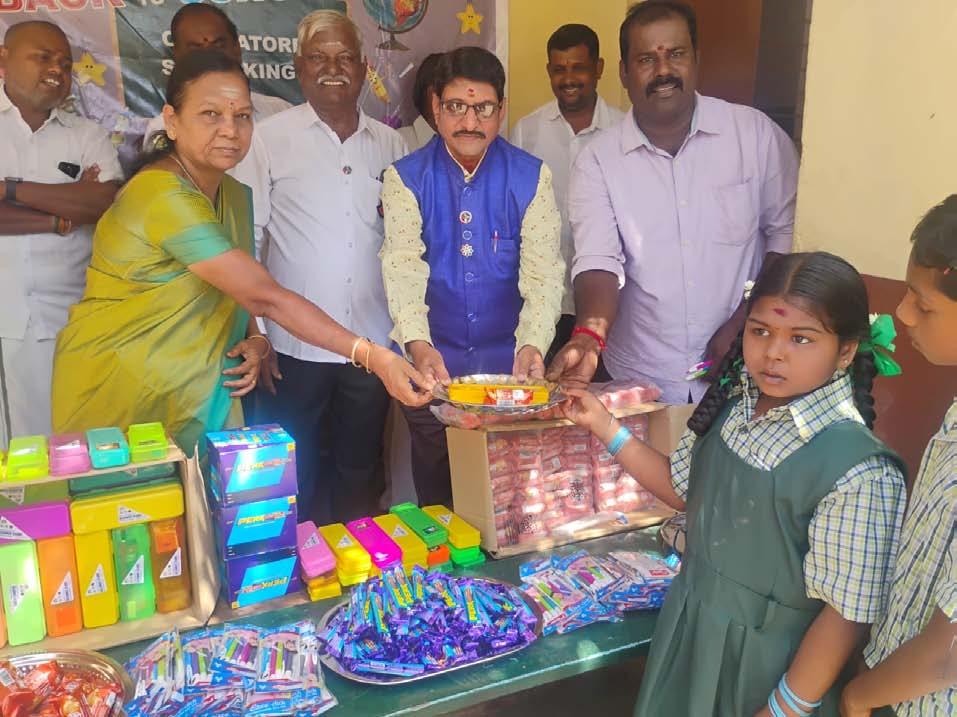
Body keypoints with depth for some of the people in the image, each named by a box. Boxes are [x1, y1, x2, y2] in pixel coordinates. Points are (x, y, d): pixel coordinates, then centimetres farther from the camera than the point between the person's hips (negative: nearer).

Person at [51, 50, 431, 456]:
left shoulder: (235, 195, 4)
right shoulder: (163, 195, -23)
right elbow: (266, 297, -29)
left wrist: (255, 343, -7)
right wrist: (372, 355, -31)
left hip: (198, 395, 7)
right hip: (119, 395, -7)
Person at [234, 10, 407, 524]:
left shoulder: (390, 144, 7)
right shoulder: (270, 138, -2)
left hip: (374, 345, 3)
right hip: (294, 347, -2)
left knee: (358, 475, 16)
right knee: (296, 480, 10)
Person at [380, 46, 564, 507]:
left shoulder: (531, 177, -2)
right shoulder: (405, 178, -3)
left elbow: (542, 270, -11)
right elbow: (403, 265, -14)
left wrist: (532, 345, -27)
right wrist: (417, 344, -31)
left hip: (508, 364, 0)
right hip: (432, 365, 0)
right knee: (438, 501, 14)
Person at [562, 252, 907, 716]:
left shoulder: (859, 474, -27)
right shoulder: (733, 403, -8)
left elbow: (847, 614, -20)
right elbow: (683, 490, 7)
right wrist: (604, 427, -1)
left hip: (765, 661, -6)